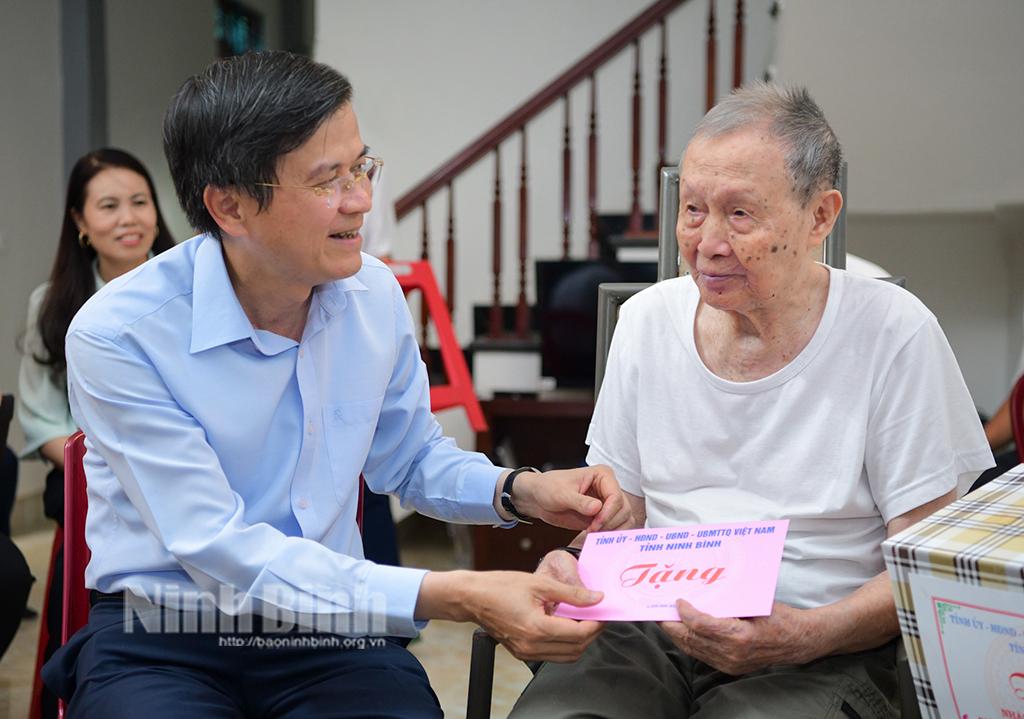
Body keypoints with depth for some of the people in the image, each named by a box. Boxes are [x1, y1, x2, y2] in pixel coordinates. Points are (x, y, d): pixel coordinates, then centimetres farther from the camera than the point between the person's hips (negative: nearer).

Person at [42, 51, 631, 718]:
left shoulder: (375, 294, 0)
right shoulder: (118, 336, -17)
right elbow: (225, 556, -22)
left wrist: (523, 491, -4)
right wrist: (456, 596, -29)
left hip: (332, 632, 4)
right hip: (163, 642, -3)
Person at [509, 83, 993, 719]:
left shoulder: (893, 334, -6)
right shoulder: (647, 320, 7)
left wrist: (804, 638, -21)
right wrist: (578, 569, -7)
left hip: (820, 657, -3)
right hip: (650, 632, 3)